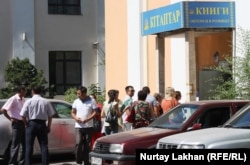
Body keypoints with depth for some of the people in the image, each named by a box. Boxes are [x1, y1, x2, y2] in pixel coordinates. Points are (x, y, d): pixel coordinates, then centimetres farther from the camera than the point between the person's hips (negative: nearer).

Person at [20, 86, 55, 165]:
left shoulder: (29, 102, -4)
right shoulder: (46, 102, 1)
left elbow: (23, 115, -6)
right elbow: (50, 115, 3)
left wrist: (27, 124, 8)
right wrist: (48, 126, 12)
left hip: (31, 124, -2)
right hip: (42, 124, 2)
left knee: (29, 146, 4)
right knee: (44, 146, 6)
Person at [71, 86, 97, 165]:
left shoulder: (92, 101, -1)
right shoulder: (76, 102, 7)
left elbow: (95, 112, -3)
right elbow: (73, 112, 12)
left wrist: (87, 119, -17)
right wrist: (76, 118, -10)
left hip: (88, 126, -1)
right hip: (78, 126, 1)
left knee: (87, 145, 4)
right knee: (78, 143, -12)